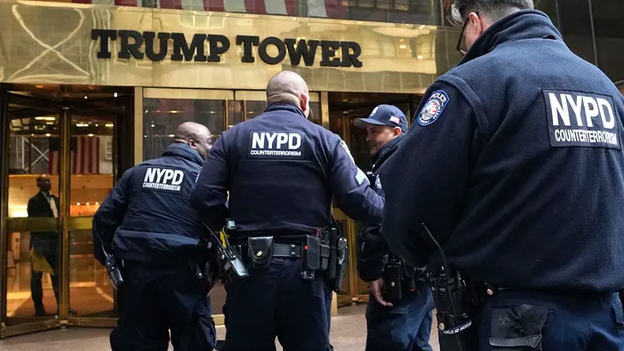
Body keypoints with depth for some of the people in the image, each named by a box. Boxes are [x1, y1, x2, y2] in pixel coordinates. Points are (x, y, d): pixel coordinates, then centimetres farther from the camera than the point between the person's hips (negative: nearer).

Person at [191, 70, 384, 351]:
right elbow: (357, 199, -7)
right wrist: (389, 211, 14)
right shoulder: (324, 139, 1)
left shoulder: (233, 137, 5)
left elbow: (204, 198, -4)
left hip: (249, 266, 1)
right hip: (305, 267, -1)